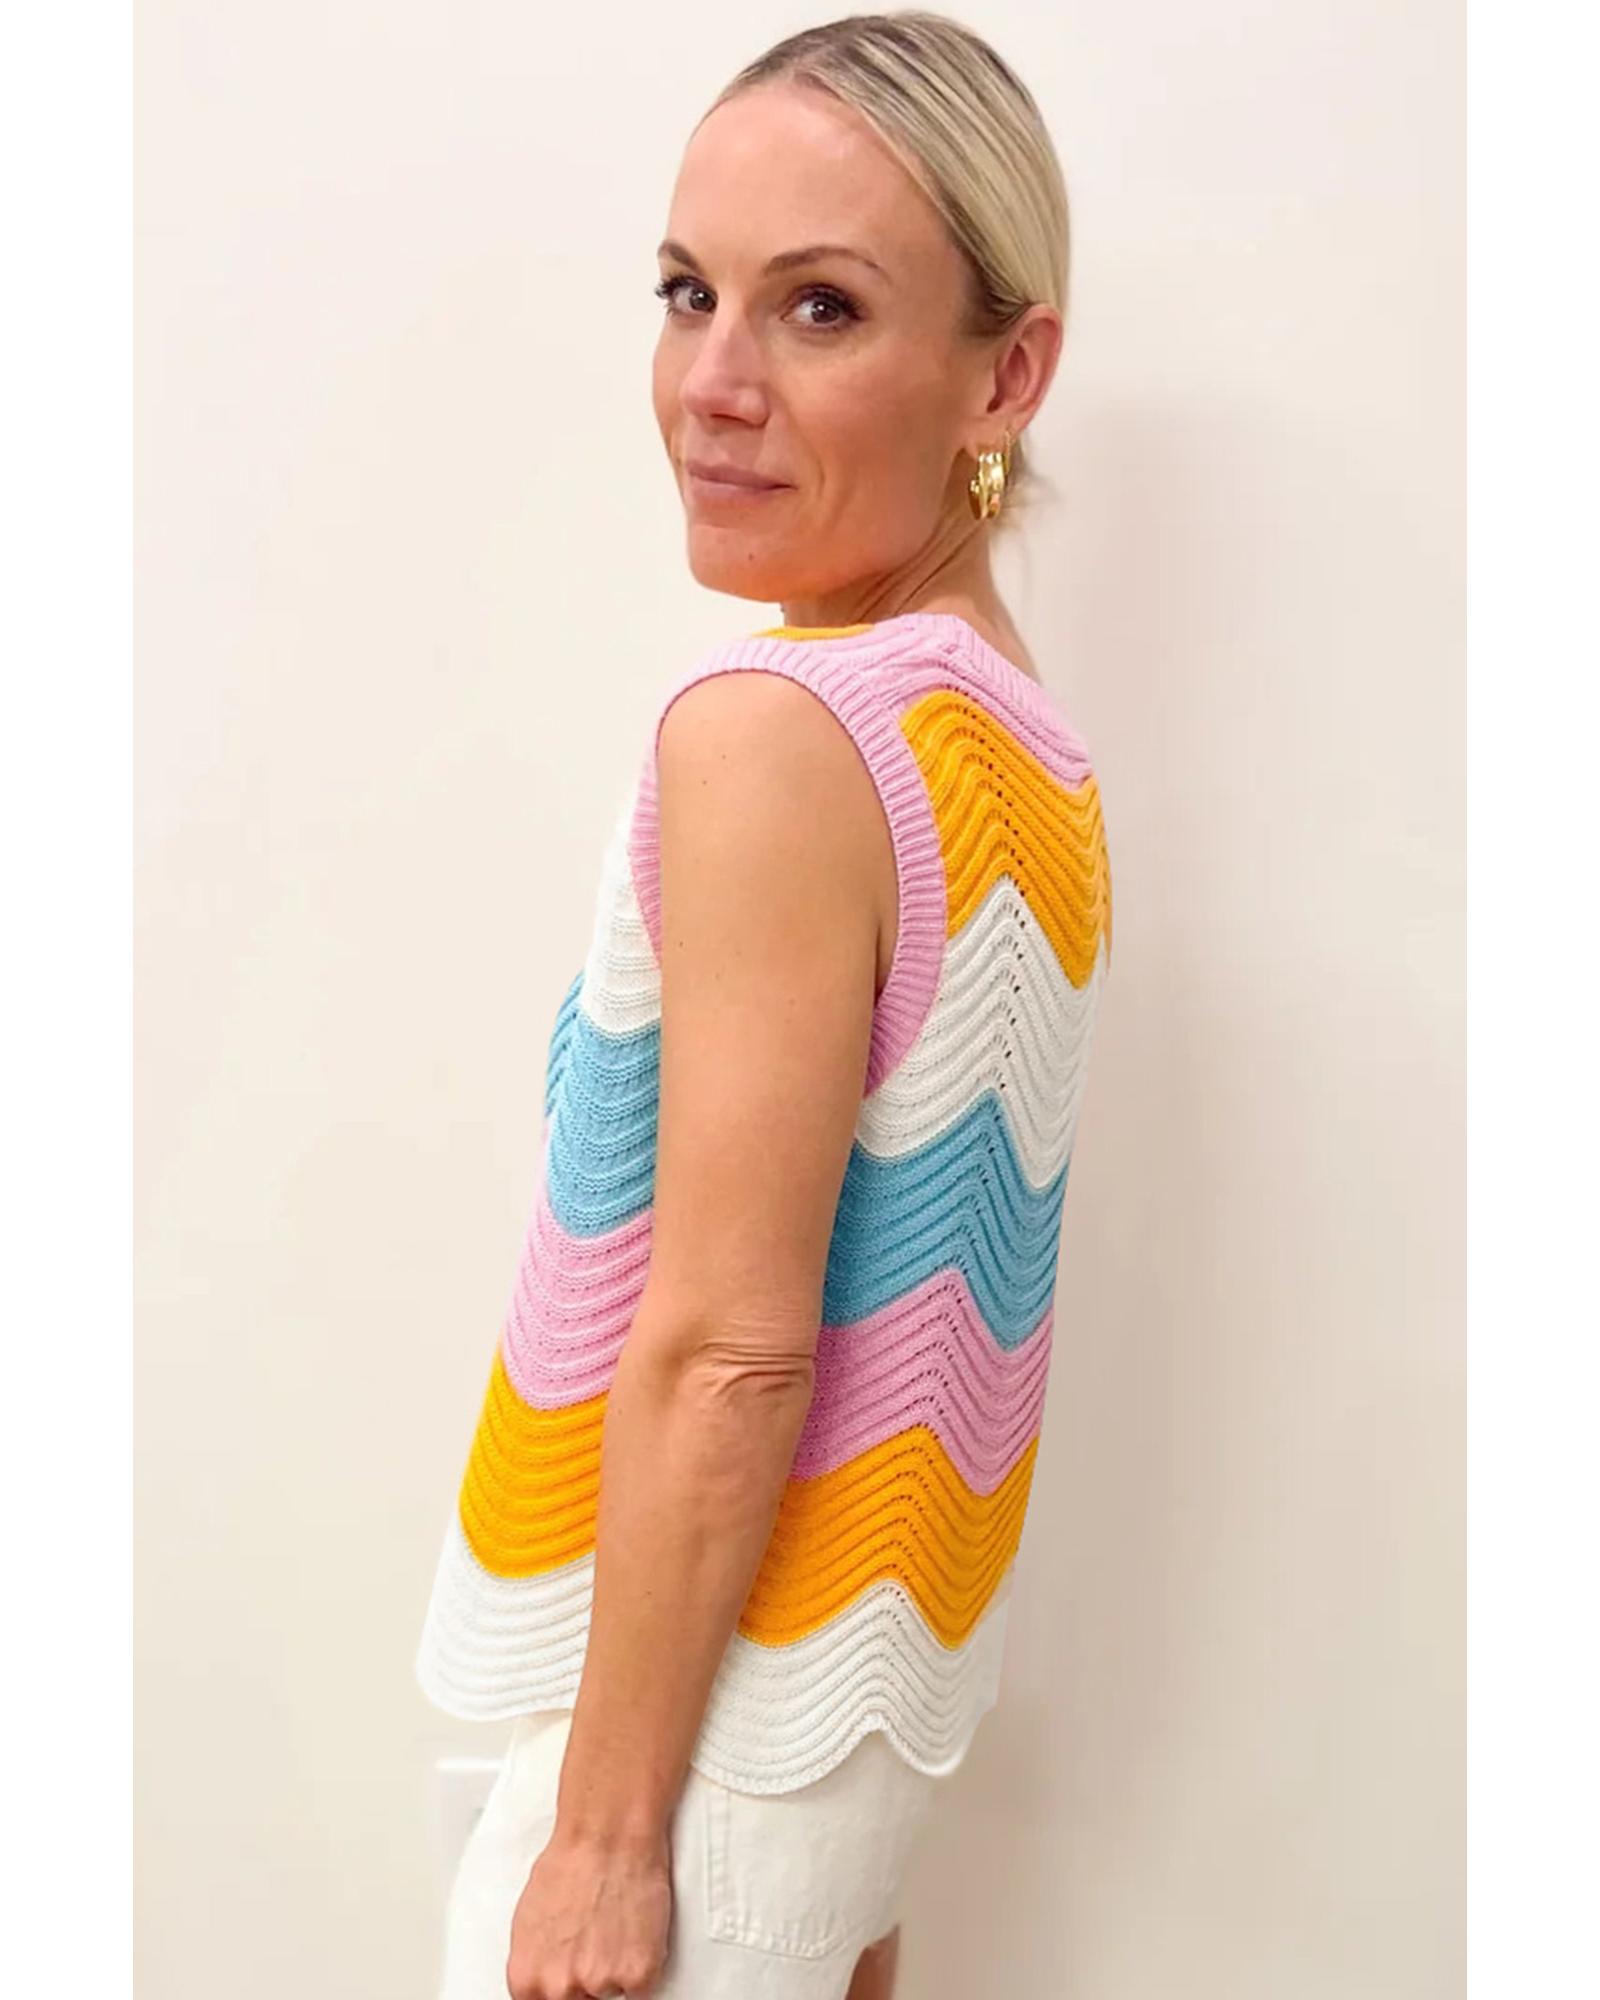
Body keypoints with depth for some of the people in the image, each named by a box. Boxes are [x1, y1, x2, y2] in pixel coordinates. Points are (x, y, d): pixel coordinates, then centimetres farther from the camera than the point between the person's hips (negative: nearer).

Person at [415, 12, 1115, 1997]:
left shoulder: (774, 731, -22)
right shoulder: (1020, 724, 4)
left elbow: (728, 1351, -23)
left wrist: (604, 1823, -15)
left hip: (723, 1668, -8)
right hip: (888, 1639, 8)